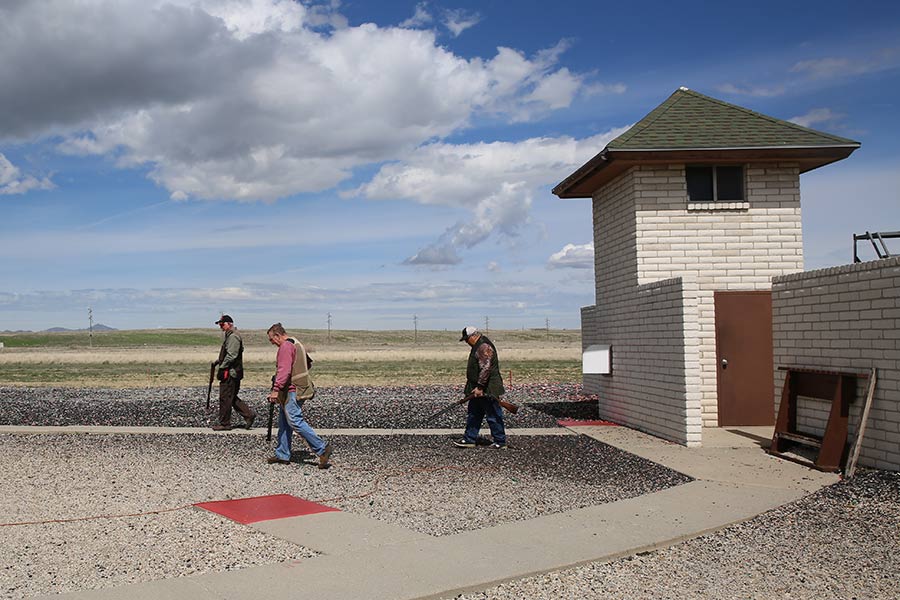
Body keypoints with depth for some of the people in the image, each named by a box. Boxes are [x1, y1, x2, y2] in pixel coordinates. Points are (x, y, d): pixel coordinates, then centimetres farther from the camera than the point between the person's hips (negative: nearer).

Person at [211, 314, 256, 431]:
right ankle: (249, 415, 13)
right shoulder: (229, 335, 18)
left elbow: (231, 356, -22)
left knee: (225, 398, -3)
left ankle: (224, 424, 4)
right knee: (232, 398, 14)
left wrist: (221, 367, -18)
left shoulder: (233, 336, -16)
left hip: (230, 373, -11)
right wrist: (219, 361, 16)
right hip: (234, 373, 11)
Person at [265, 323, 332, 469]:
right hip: (299, 388, 11)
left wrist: (276, 389, -27)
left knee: (295, 421, -13)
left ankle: (322, 449, -13)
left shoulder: (286, 346, -13)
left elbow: (284, 370, -24)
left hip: (292, 391, -11)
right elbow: (307, 365, 27)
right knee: (284, 423, 13)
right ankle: (282, 455, 17)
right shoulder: (297, 344, 19)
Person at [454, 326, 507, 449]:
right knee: (473, 415, 14)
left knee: (493, 416, -1)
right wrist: (476, 387, 23)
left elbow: (485, 369, -27)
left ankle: (500, 442, 8)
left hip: (487, 389, -11)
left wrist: (479, 387, -25)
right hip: (478, 389, 11)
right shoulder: (478, 346, 15)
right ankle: (469, 439, 21)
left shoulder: (484, 347, -20)